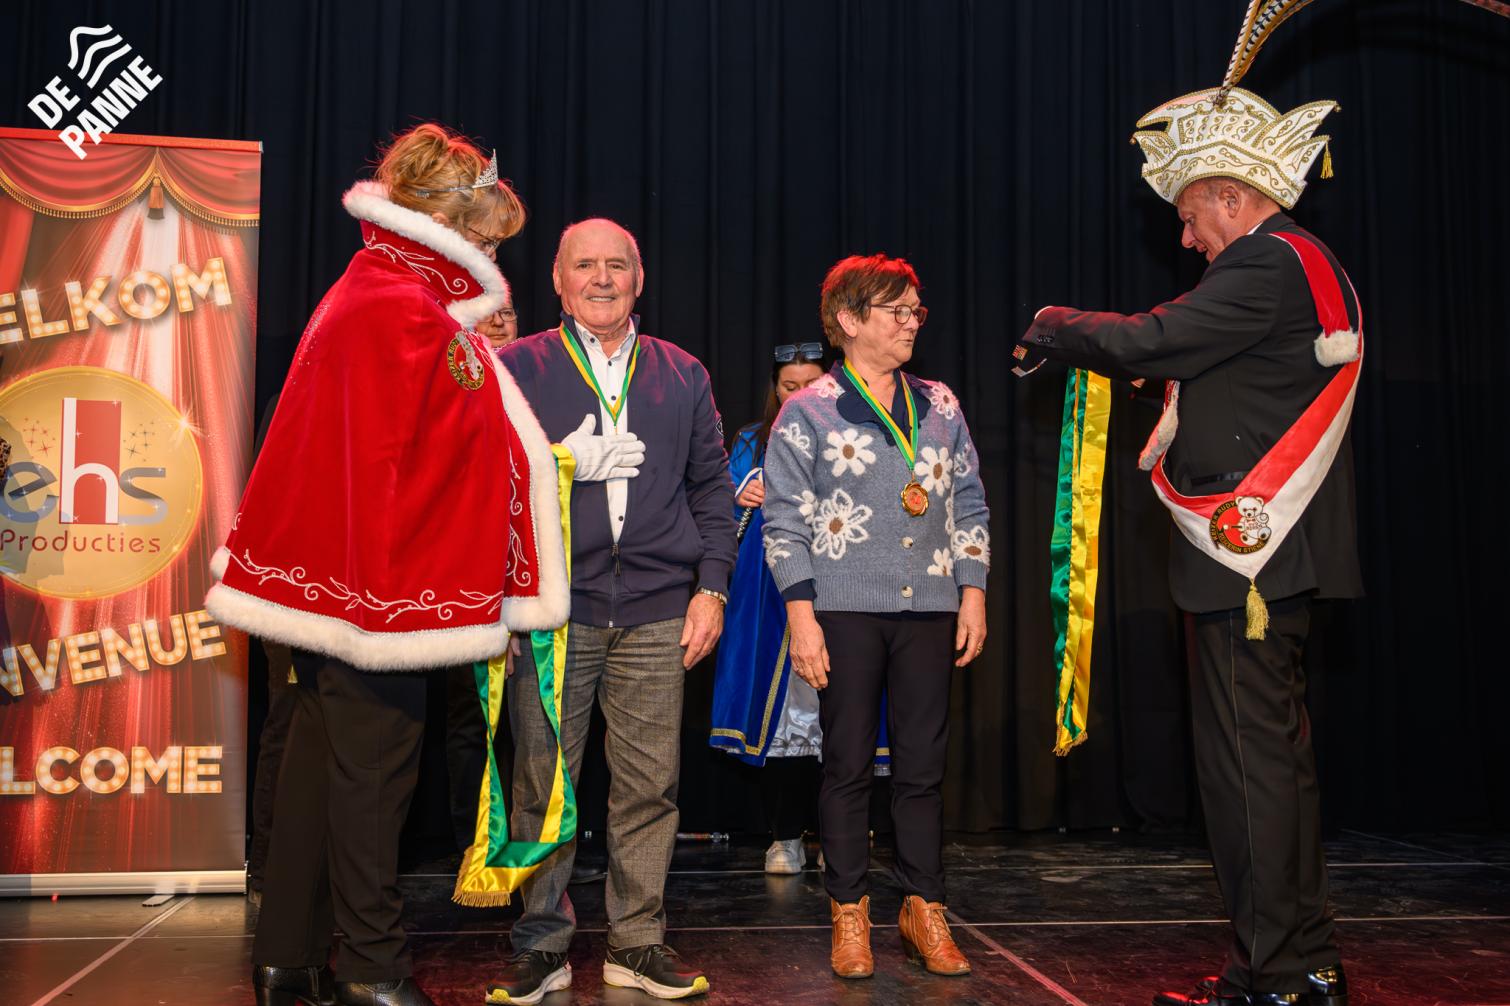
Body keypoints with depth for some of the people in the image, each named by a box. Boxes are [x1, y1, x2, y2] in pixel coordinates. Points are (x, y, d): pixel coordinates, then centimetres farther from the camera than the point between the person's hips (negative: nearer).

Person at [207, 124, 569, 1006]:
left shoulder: (365, 294, 16)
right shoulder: (408, 314, -15)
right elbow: (421, 460, -18)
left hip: (331, 575, 10)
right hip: (388, 586, -10)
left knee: (322, 760, 14)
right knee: (373, 769, -2)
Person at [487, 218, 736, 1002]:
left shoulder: (682, 376, 14)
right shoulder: (515, 369, 8)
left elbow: (712, 487, 15)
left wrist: (711, 586, 7)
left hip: (657, 613, 2)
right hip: (550, 606, -2)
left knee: (650, 783, 4)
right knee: (542, 781, 1)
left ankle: (638, 943, 16)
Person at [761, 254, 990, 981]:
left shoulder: (939, 407, 12)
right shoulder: (808, 411, 1)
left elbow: (969, 504, 16)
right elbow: (784, 518, -2)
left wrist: (973, 595, 8)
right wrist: (801, 616, -8)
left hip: (928, 608, 3)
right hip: (846, 611, -3)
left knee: (922, 765, 6)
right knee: (847, 765, 2)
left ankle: (924, 911, 17)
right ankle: (848, 914, 14)